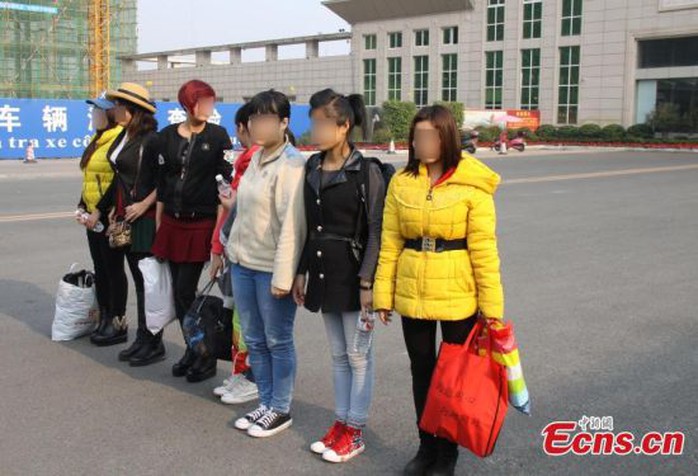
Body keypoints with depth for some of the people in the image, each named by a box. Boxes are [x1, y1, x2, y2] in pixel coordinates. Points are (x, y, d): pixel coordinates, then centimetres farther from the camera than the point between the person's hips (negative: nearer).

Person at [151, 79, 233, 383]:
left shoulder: (218, 136, -3)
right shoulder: (167, 136, 7)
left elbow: (224, 186, -5)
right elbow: (161, 184, 10)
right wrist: (158, 227, 8)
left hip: (202, 224, -4)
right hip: (172, 224, 4)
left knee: (185, 292, -6)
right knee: (179, 292, 8)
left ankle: (205, 355, 10)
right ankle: (193, 350, 24)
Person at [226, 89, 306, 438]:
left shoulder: (291, 164, -15)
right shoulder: (256, 159, 11)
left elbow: (292, 225, -20)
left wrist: (283, 276, -21)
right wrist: (233, 249, 13)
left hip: (271, 268, -8)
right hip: (244, 263, 8)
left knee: (277, 341, 6)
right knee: (254, 339, 15)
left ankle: (280, 410, 20)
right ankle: (265, 403, 30)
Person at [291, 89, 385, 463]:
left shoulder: (367, 172, -12)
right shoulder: (312, 168, 7)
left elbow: (376, 231, -12)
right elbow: (308, 225, 12)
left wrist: (367, 282, -16)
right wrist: (301, 271, 11)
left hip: (352, 273, -6)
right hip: (323, 271, 6)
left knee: (358, 355, 5)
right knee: (337, 354, 16)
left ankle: (355, 431, 17)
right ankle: (341, 421, 28)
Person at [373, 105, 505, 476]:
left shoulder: (472, 184, -9)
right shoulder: (401, 182, 0)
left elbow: (484, 249, -10)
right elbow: (389, 244, 1)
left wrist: (492, 305, -9)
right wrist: (383, 294, -1)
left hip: (458, 295, -3)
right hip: (412, 293, 3)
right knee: (421, 371, 15)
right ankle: (426, 446, 33)